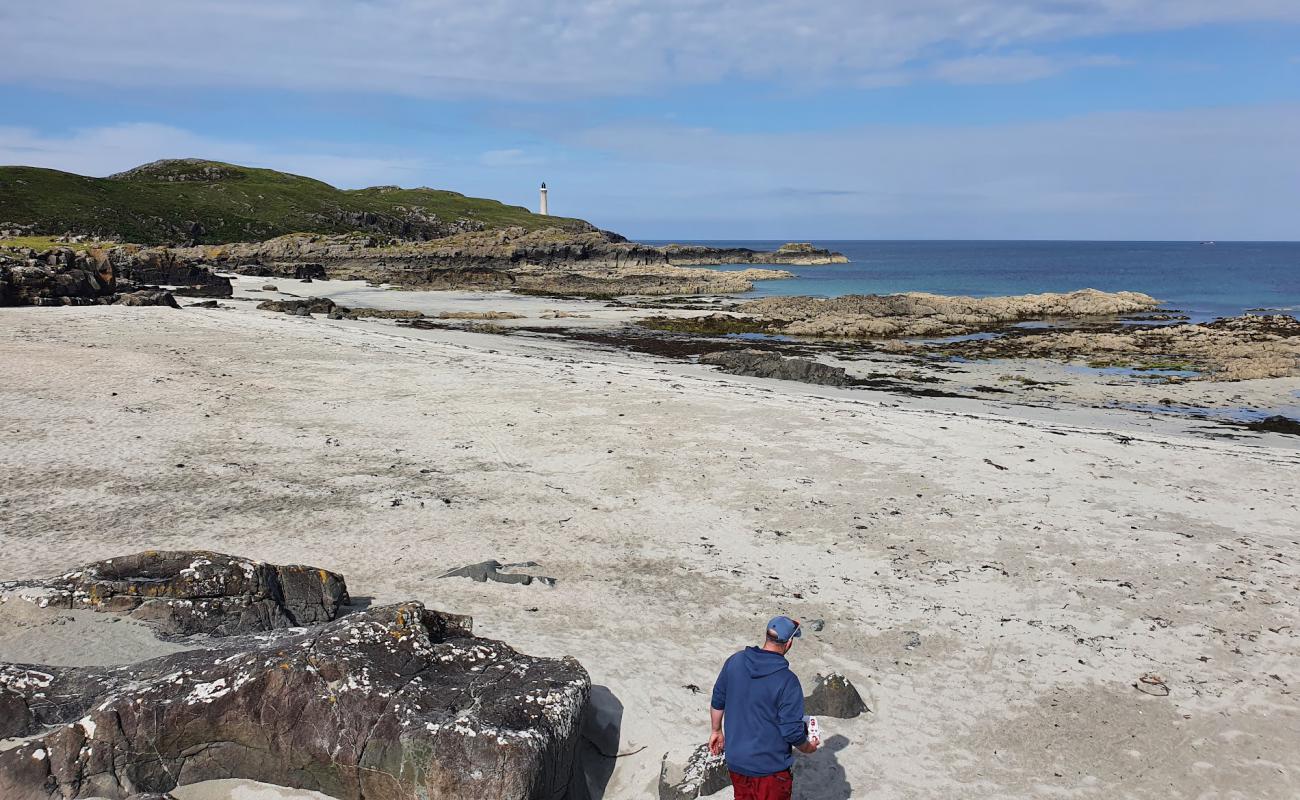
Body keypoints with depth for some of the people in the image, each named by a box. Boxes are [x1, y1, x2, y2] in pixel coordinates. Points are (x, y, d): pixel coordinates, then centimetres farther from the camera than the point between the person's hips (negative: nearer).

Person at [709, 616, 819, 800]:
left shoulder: (735, 661, -8)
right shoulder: (787, 681, -24)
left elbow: (718, 700, 4)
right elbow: (792, 731, -19)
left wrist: (717, 731, 20)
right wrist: (807, 747, 2)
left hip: (735, 760, 5)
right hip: (770, 767, -5)